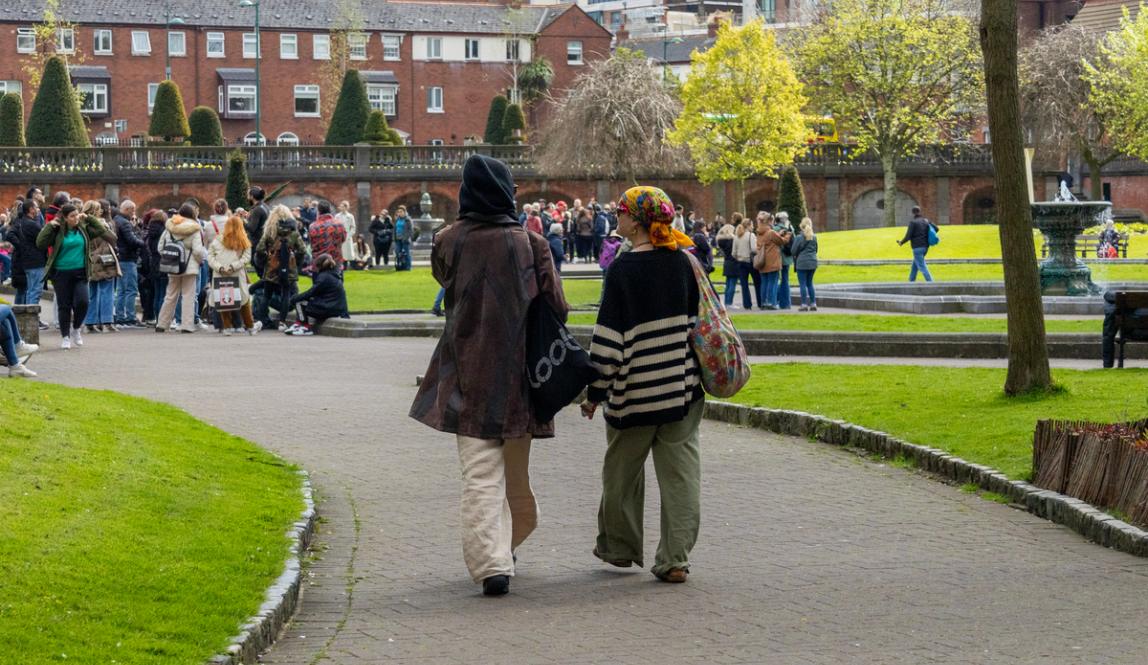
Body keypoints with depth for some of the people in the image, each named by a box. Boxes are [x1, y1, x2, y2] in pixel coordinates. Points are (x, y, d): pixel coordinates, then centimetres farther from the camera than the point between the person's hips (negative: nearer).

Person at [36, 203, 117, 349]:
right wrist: (49, 226, -13)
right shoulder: (57, 231, -3)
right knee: (64, 305, 1)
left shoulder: (83, 229, 6)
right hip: (61, 273, -2)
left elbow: (102, 230, 8)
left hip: (80, 272, 2)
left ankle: (76, 329, 14)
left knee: (82, 302, -12)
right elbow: (40, 243, -11)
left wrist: (88, 218, 3)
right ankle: (66, 336, 12)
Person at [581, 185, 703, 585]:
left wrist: (596, 392, -6)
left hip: (636, 392, -4)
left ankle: (620, 547, 28)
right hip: (683, 387, 4)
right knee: (680, 474, 4)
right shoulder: (684, 262, 2)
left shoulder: (624, 270, -13)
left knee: (622, 471, 15)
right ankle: (675, 559, 1)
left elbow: (609, 338, -13)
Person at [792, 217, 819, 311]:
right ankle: (813, 304, 13)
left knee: (803, 284, 0)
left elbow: (794, 251, -5)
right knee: (810, 283, 14)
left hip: (802, 262, -5)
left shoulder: (799, 238, -11)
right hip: (813, 262, 5)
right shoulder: (814, 237, 4)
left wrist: (795, 258, 15)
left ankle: (804, 304, -3)